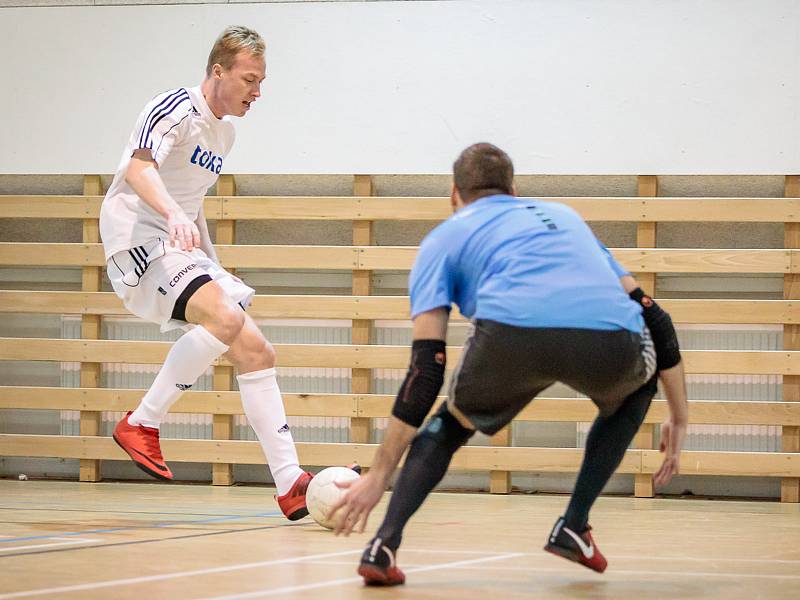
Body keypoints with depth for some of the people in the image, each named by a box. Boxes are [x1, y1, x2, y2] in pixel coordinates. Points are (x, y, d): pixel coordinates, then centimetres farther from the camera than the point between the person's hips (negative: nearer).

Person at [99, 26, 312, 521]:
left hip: (184, 251, 9)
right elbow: (139, 168, -30)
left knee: (256, 352, 0)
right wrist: (174, 215, -49)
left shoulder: (224, 131, 17)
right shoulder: (175, 109, -12)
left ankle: (290, 483, 0)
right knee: (225, 317, -31)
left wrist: (213, 266, 26)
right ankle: (141, 424, -19)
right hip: (138, 239, -9)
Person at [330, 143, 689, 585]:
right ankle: (573, 527, 26)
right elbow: (652, 315, 34)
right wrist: (678, 422, 40)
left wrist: (378, 476, 17)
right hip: (611, 344, 2)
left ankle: (384, 545, 10)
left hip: (513, 332, -1)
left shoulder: (445, 238, 29)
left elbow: (426, 369, 16)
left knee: (448, 426, 30)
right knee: (635, 389, 38)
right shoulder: (563, 216, 40)